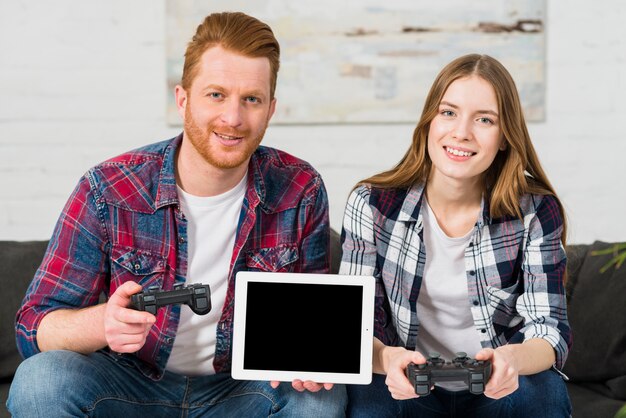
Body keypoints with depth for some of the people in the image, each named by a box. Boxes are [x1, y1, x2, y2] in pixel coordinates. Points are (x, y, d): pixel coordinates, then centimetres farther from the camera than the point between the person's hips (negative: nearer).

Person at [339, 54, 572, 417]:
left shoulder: (535, 213, -7)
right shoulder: (370, 205, -8)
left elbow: (550, 329, -11)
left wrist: (513, 358, -36)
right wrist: (386, 358, -33)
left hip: (498, 388, 1)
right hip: (408, 385, 0)